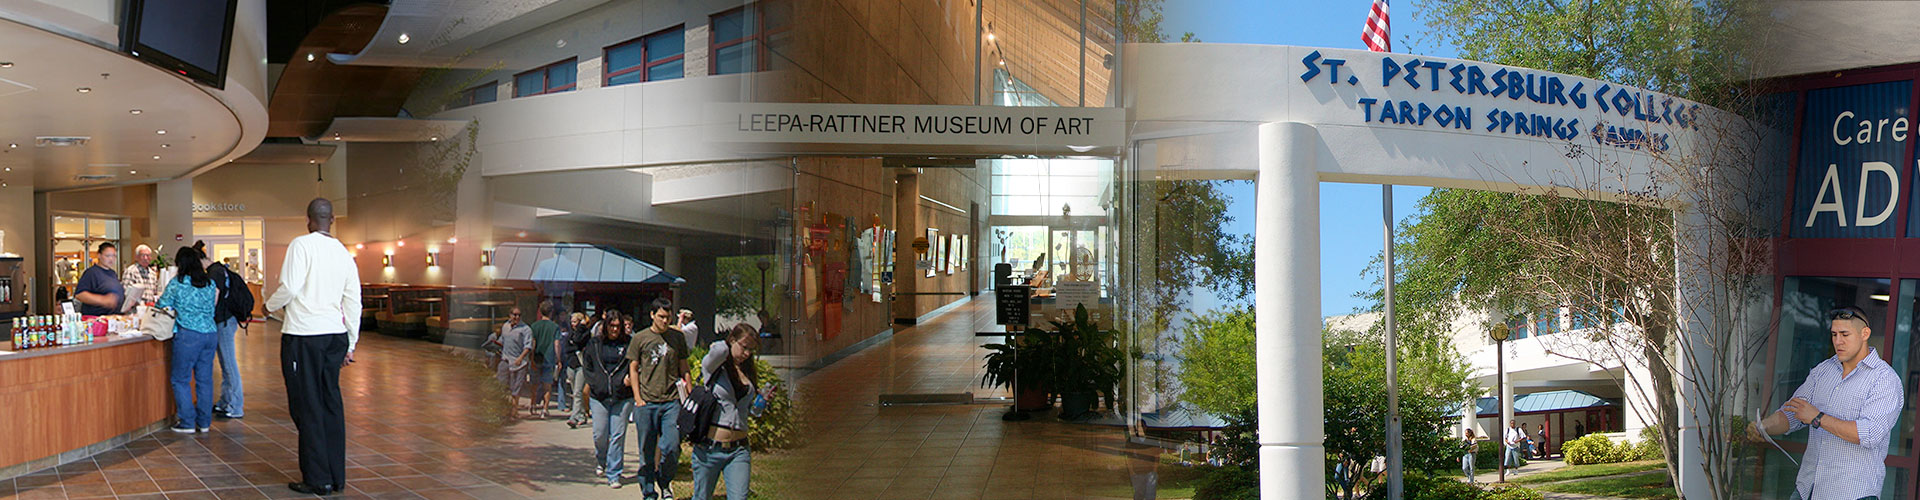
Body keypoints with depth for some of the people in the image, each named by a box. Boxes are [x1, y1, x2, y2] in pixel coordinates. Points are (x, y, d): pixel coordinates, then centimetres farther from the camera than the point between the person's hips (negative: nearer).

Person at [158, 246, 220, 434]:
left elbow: (163, 304, 3)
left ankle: (187, 422, 5)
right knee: (205, 379, 10)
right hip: (210, 333, 5)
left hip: (188, 335, -5)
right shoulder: (210, 283, 9)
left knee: (181, 379, 5)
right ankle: (204, 422, 15)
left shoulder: (177, 283, -5)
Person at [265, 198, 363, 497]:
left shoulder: (302, 245, -7)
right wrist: (350, 344, 19)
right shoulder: (343, 253, 10)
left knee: (307, 406, 0)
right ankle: (337, 477, 15)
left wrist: (270, 305, 7)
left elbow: (290, 288, -14)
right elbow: (353, 302, 12)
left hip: (303, 336, -6)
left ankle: (318, 479, 3)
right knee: (331, 403, 11)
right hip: (335, 335, 6)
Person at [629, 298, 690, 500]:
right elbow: (634, 369, 7)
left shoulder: (677, 337, 8)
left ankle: (665, 483, 18)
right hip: (647, 402, -1)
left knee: (672, 447, -7)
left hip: (672, 402, 1)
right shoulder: (640, 338, 3)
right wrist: (638, 398, -2)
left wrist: (689, 396, 7)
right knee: (647, 450, 5)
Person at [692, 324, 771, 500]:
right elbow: (721, 350, -29)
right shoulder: (714, 366, -4)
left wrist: (761, 401, 3)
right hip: (709, 448, -4)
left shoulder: (748, 373, 13)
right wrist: (719, 348, -6)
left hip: (738, 451, 4)